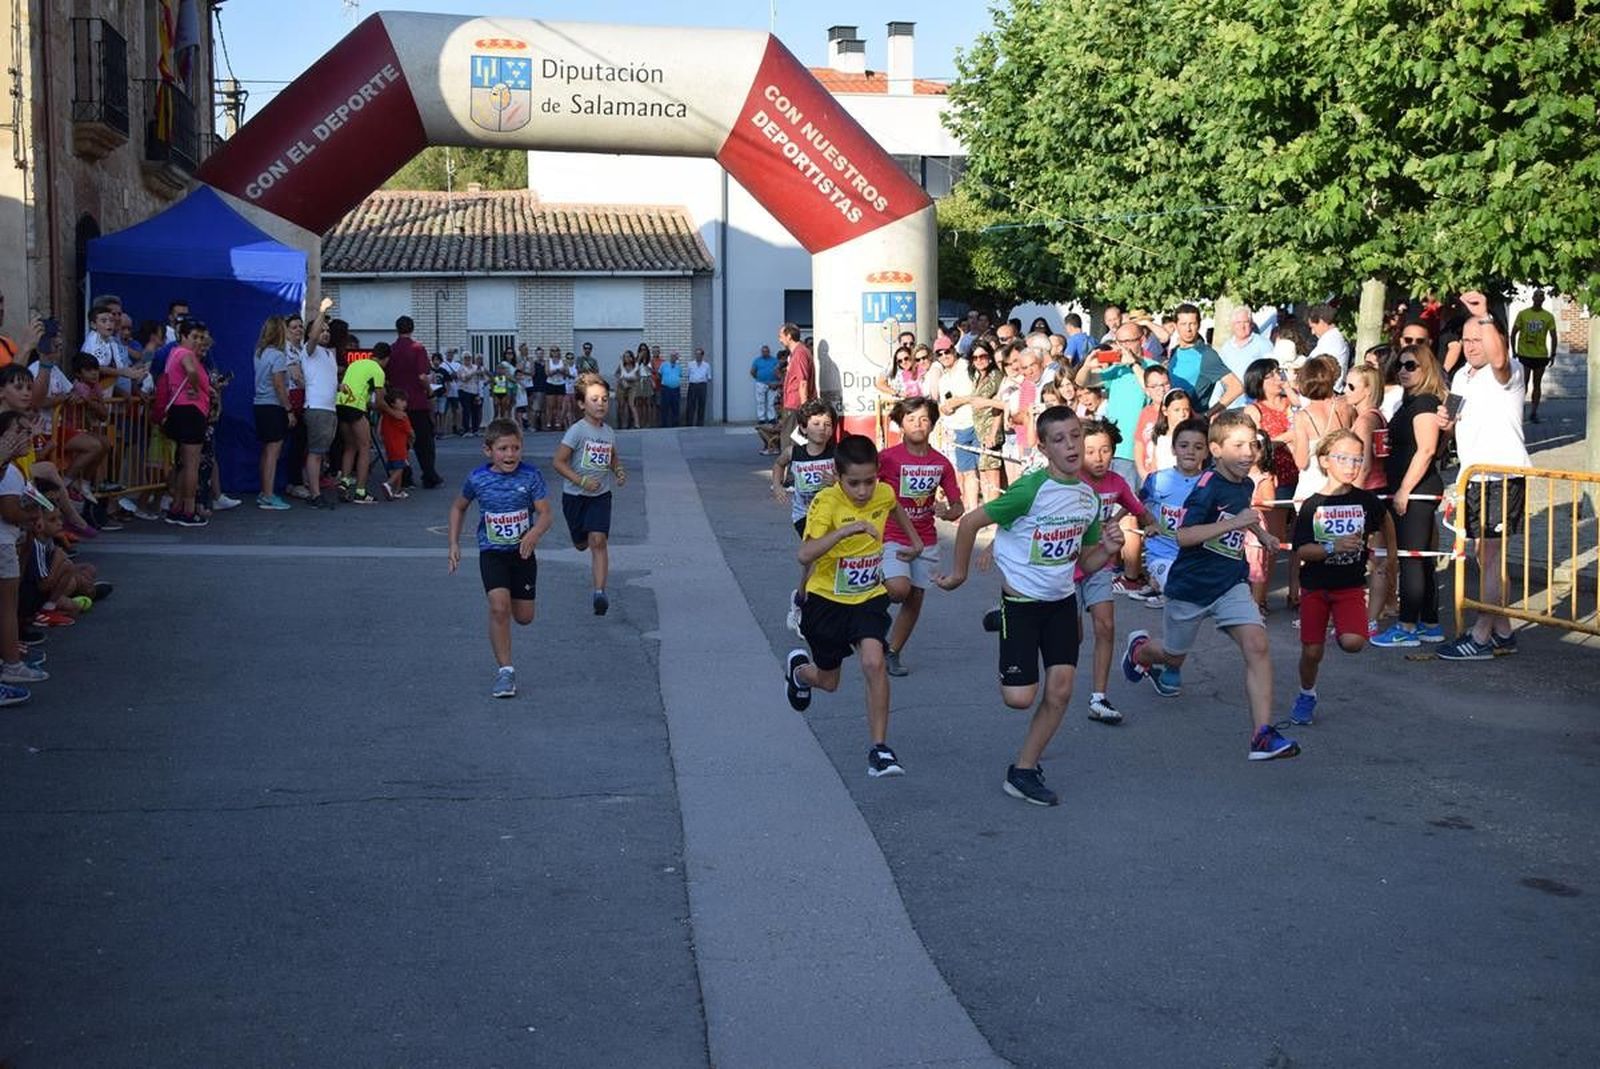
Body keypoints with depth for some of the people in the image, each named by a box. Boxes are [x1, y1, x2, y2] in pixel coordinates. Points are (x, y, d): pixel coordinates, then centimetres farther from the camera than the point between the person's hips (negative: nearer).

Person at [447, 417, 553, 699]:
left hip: (522, 551, 1)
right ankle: (505, 670, -11)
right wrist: (454, 544, 5)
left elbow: (545, 514, -12)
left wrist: (534, 533, -33)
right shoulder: (478, 479, -8)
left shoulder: (530, 476, -11)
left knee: (524, 617, 7)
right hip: (492, 552, -1)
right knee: (499, 607, -20)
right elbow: (459, 508, 11)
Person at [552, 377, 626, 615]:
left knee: (598, 540, -15)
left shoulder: (609, 433, 2)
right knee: (581, 544, 13)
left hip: (601, 495, 2)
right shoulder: (577, 430, -14)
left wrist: (618, 471, 1)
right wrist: (581, 481, -22)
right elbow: (558, 462, -14)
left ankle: (600, 592, -18)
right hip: (575, 495, -2)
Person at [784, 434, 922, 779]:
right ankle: (797, 668, 52)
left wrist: (916, 541, 21)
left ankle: (879, 749, -13)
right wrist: (844, 531, -49)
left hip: (869, 598, 2)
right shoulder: (826, 502, -24)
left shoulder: (884, 494, -9)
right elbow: (805, 555, -39)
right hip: (827, 599, -2)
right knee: (828, 681, 14)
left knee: (874, 663, -22)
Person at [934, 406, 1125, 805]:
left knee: (1060, 691, 0)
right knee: (1020, 697, -7)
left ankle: (1023, 772, 14)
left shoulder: (1090, 497, 2)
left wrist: (1107, 550, -10)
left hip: (1062, 600, 6)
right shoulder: (1031, 490, -20)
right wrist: (958, 573, -4)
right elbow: (970, 522, -14)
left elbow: (1086, 563, 12)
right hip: (1021, 600, -6)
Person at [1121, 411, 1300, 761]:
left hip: (1231, 584, 5)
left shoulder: (1245, 484, 4)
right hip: (1190, 586, -5)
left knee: (1257, 646, -18)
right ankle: (1138, 649, 55)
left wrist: (1260, 533, 20)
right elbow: (1183, 535, -32)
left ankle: (1262, 735, -20)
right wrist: (1233, 523, -34)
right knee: (1174, 656, 17)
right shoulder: (1208, 486, -20)